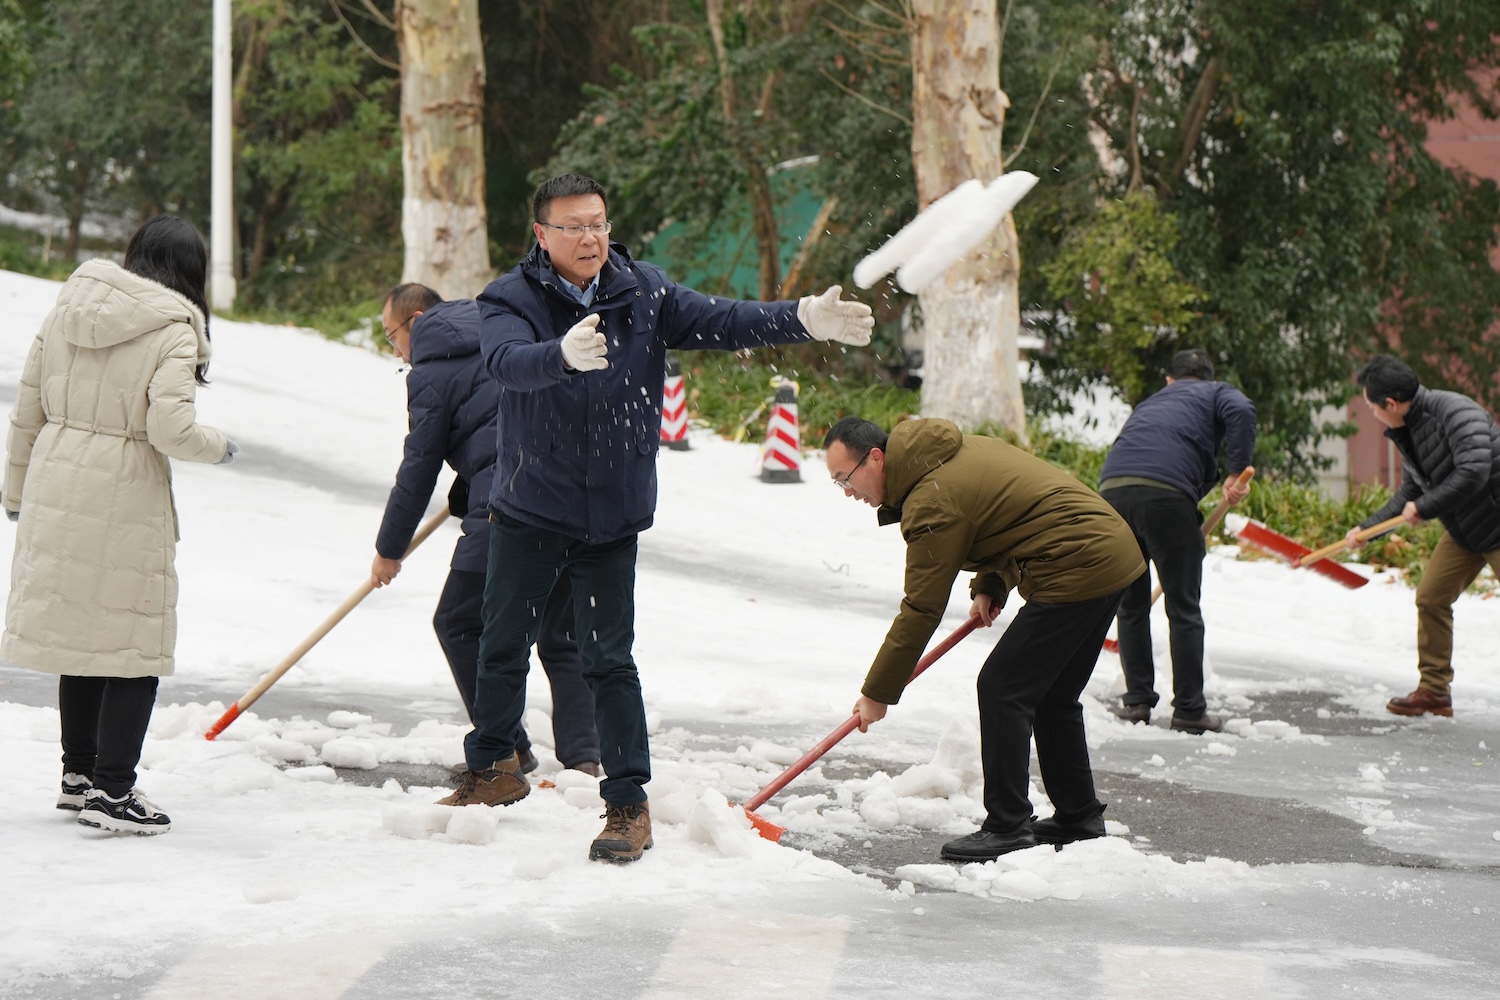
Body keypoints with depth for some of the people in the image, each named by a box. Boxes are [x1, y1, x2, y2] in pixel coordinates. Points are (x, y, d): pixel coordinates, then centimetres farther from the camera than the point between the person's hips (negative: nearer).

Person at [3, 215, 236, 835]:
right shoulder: (173, 331, -11)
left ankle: (78, 771, 28)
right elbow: (170, 429, -20)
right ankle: (111, 792, 3)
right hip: (124, 495, -6)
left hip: (54, 483, 6)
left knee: (80, 626, 18)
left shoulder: (68, 308, 7)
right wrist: (218, 448, 0)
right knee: (135, 641, 3)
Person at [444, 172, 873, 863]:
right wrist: (565, 355, -54)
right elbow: (509, 362, -32)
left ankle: (629, 804, 7)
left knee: (609, 662, 0)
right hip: (528, 512, 0)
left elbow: (723, 322, -9)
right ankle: (492, 769, 35)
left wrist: (804, 320, -26)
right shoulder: (510, 301, -11)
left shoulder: (644, 294, -1)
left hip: (612, 517, 0)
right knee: (502, 648, 13)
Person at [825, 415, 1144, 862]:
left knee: (1002, 689, -7)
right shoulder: (949, 452, 11)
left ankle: (1008, 828, -6)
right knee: (1052, 695, 19)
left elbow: (922, 610, -15)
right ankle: (1079, 816, 26)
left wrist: (878, 693, -9)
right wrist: (990, 586, 14)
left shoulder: (933, 502, -18)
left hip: (1076, 570, -10)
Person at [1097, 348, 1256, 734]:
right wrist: (1238, 472, -3)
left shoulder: (1150, 403, 38)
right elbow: (1241, 411, -3)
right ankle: (1189, 710, 8)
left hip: (1112, 489, 4)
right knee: (1184, 609, 5)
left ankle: (1137, 701, 22)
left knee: (1131, 604, 18)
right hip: (1167, 492, -4)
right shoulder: (1216, 394, 23)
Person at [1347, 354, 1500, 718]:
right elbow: (1408, 495, 16)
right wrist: (1366, 528, 14)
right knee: (1431, 597, 7)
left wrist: (1424, 507, -22)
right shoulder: (1406, 432, 4)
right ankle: (1434, 691, 16)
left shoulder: (1455, 412, -24)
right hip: (1463, 530, 9)